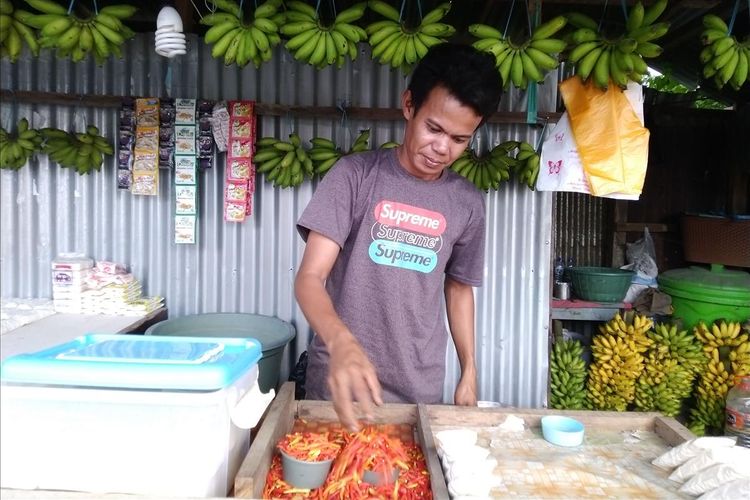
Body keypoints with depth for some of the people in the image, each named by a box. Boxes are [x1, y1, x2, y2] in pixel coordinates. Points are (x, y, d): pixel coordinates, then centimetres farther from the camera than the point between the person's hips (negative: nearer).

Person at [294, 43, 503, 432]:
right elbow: (309, 278, -16)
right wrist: (341, 342, -35)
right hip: (339, 385, -2)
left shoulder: (468, 203, 0)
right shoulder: (355, 175, -10)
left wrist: (469, 373, 10)